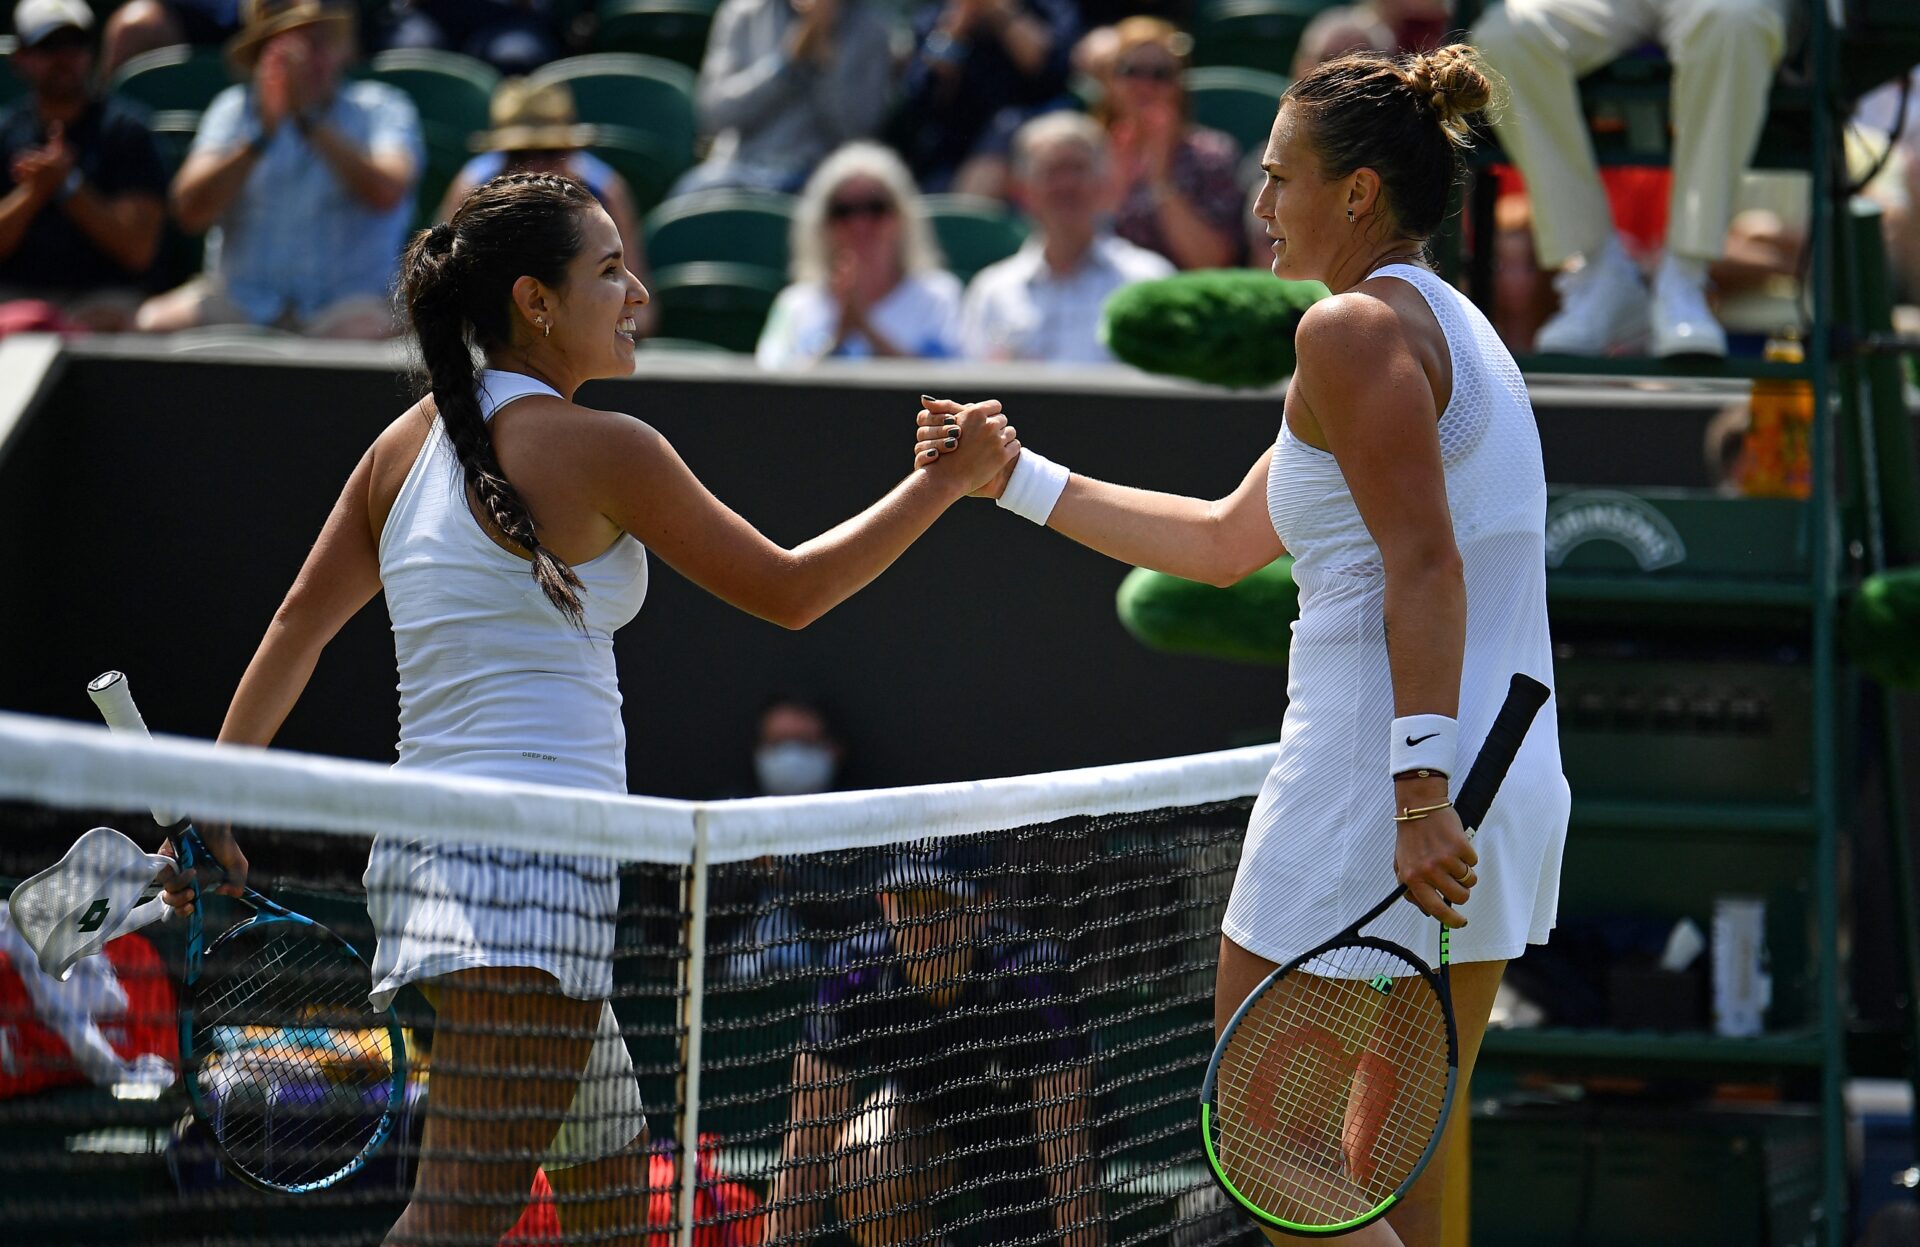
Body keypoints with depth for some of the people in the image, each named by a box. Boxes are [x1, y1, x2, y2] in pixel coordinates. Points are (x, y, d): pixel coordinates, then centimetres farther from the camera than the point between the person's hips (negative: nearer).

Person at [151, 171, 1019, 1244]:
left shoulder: (411, 441, 12)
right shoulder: (601, 449, -9)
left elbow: (301, 623, 13)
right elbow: (789, 592, -1)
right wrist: (948, 480, 6)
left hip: (431, 852, 9)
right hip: (531, 867, -9)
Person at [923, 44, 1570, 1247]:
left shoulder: (1354, 326, -9)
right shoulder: (1453, 329, 21)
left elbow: (1426, 565, -21)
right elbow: (1224, 541, 28)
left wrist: (1420, 788, -28)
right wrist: (1020, 480, 30)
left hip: (1376, 781, -10)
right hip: (1515, 782, 10)